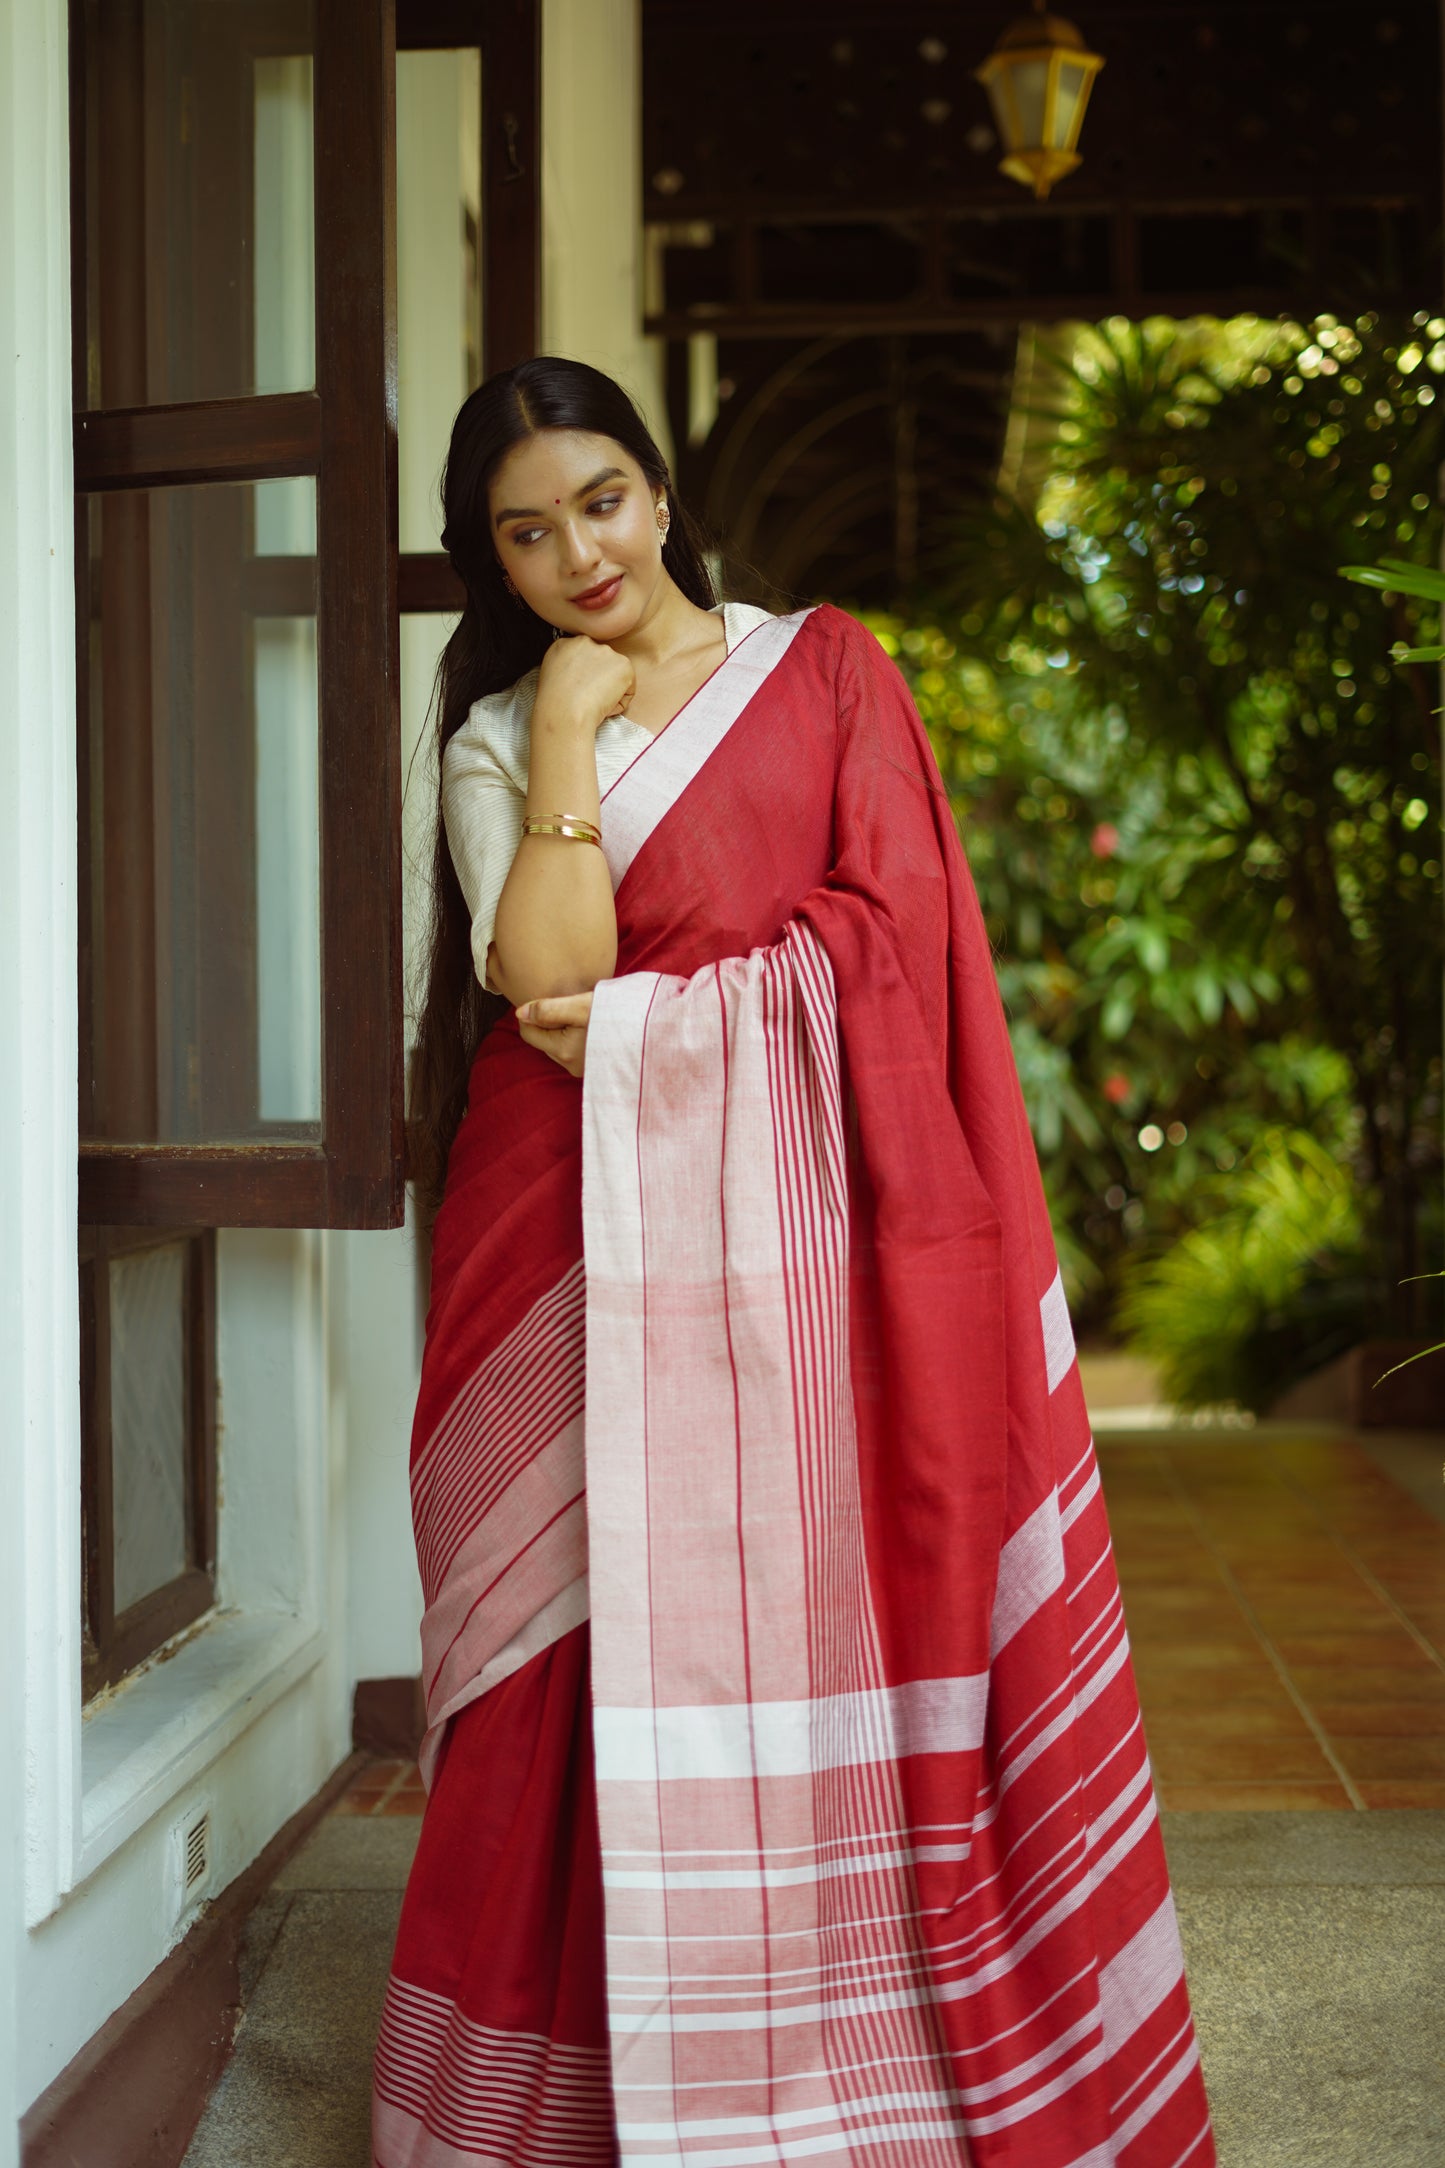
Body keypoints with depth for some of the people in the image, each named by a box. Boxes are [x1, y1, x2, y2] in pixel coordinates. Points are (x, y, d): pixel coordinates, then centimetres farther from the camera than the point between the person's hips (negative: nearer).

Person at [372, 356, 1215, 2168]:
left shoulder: (822, 667, 12)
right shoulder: (495, 743, 12)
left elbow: (889, 924, 0)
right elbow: (547, 976, -4)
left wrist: (646, 1015, -7)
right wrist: (568, 724, -4)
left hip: (787, 1221, 0)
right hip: (580, 1251, 1)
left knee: (813, 1627, -3)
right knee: (600, 1658, -3)